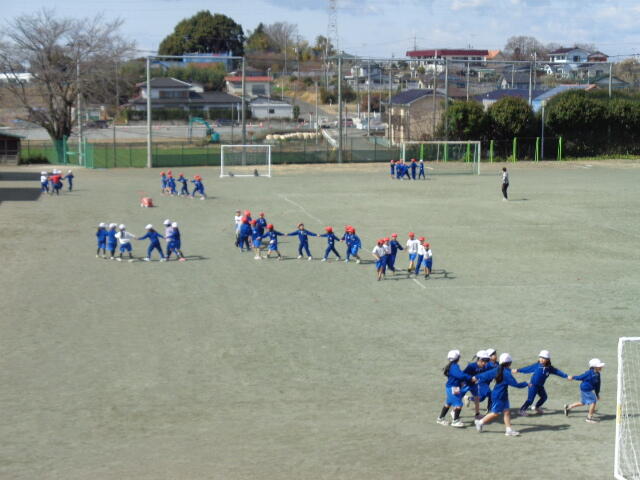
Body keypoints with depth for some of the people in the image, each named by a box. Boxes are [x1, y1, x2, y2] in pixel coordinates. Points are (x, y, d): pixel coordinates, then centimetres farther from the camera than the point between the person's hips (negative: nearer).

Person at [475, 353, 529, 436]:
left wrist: (477, 377, 24)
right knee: (495, 413, 3)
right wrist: (526, 384, -5)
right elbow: (516, 384, -19)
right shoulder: (507, 373, -22)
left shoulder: (497, 370, 2)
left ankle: (509, 430, 5)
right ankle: (480, 422, 15)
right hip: (499, 396, -9)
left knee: (506, 412, 6)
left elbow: (487, 374, 11)